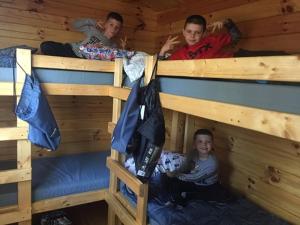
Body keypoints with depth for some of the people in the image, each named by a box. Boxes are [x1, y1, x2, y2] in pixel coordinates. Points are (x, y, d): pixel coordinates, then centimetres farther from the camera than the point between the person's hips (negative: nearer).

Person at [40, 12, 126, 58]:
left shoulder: (113, 46, 8)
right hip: (72, 50, 1)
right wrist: (93, 22, 1)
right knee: (45, 46, -20)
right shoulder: (94, 30, 9)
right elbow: (75, 24, 13)